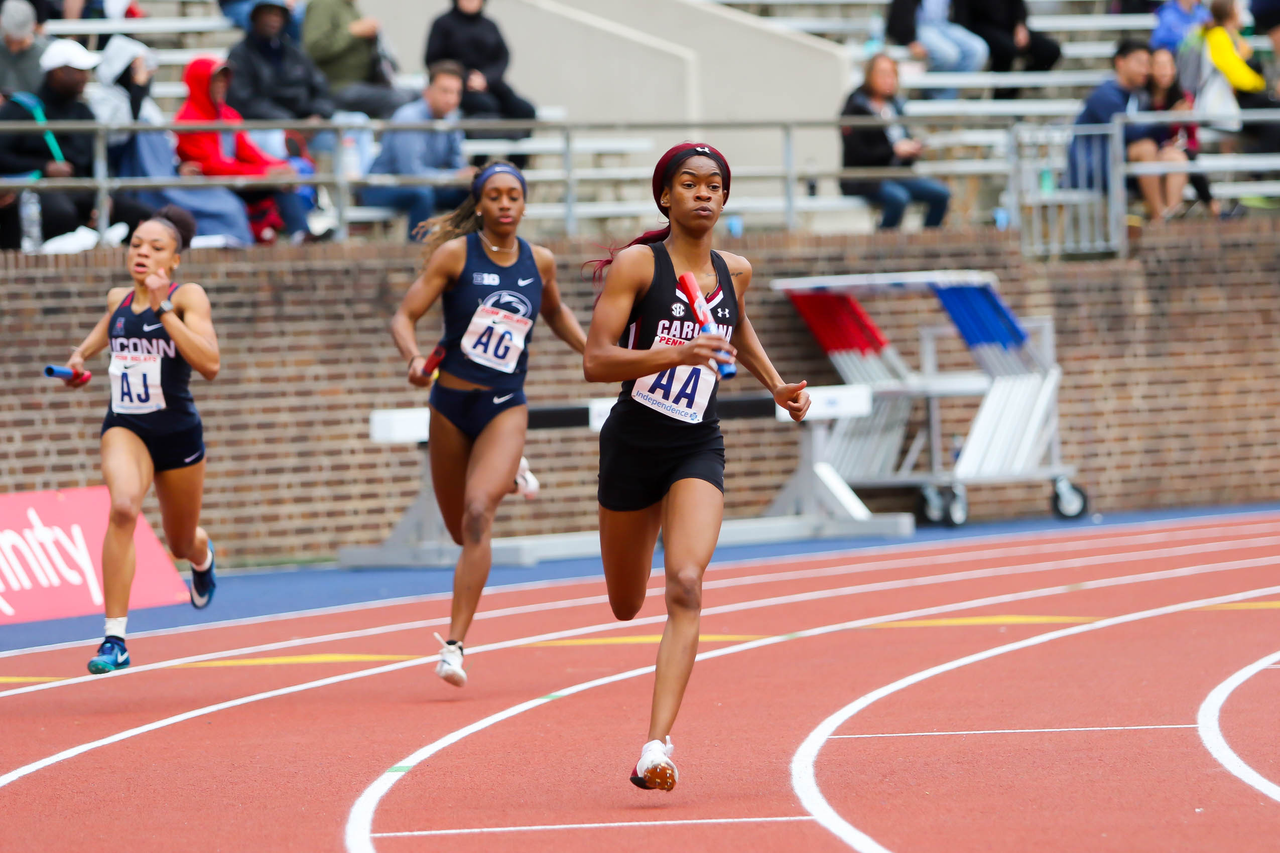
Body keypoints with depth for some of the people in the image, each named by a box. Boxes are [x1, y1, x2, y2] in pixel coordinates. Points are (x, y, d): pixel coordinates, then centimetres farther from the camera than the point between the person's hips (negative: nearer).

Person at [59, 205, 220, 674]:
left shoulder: (188, 297, -10)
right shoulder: (117, 298, 5)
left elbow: (208, 364, -25)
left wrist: (163, 308, -27)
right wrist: (80, 354, 11)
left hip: (177, 429, -1)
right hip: (125, 426, 1)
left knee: (181, 543, 18)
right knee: (123, 506, -30)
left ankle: (202, 557, 62)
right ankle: (114, 639, -31)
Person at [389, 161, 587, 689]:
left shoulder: (539, 262, 0)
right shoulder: (456, 254, -9)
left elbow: (556, 314, 21)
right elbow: (404, 317, -10)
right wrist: (414, 358, -30)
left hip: (505, 408, 0)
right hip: (451, 404, 0)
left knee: (478, 513, -22)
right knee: (461, 530, 15)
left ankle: (455, 644, -23)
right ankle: (509, 477, 52)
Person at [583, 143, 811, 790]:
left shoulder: (734, 271, 6)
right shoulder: (637, 265, -9)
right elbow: (595, 361, -16)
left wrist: (777, 385, 17)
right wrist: (674, 353, -29)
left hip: (698, 449, 2)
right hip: (633, 444, -1)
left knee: (685, 587, -21)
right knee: (626, 606, 13)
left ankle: (657, 745, -27)